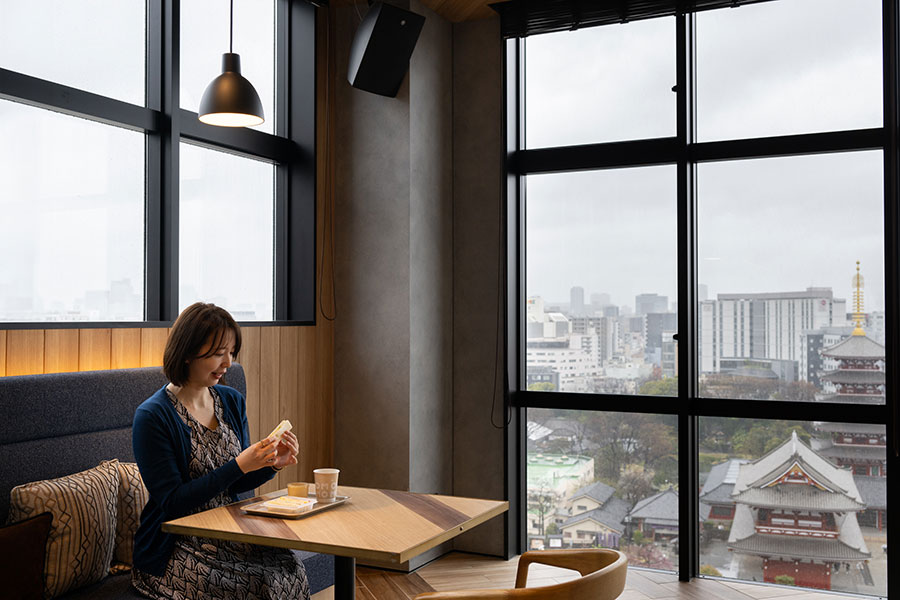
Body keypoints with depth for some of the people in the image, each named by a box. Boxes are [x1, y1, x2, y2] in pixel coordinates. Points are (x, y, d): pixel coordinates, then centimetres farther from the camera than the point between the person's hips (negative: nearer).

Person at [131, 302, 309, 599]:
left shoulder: (232, 401, 8)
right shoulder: (152, 416, -12)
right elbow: (172, 501, -15)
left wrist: (272, 464, -6)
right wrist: (239, 465, -22)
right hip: (175, 549, -5)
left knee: (290, 568, -21)